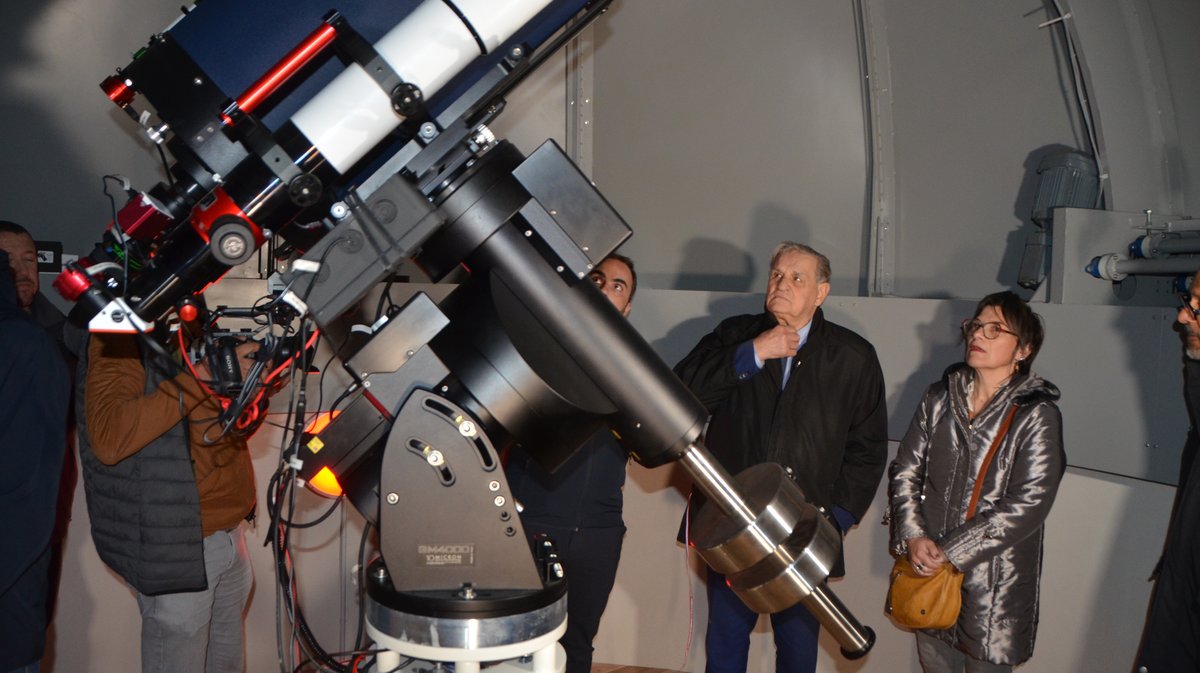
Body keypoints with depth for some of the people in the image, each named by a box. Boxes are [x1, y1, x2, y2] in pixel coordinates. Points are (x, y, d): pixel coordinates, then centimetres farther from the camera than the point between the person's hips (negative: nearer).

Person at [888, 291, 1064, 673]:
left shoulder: (1037, 415, -8)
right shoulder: (939, 398, 5)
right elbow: (905, 471, 5)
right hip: (927, 568, 4)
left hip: (993, 579, -4)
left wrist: (951, 551, -17)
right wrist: (912, 536, -11)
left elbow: (1029, 504, -15)